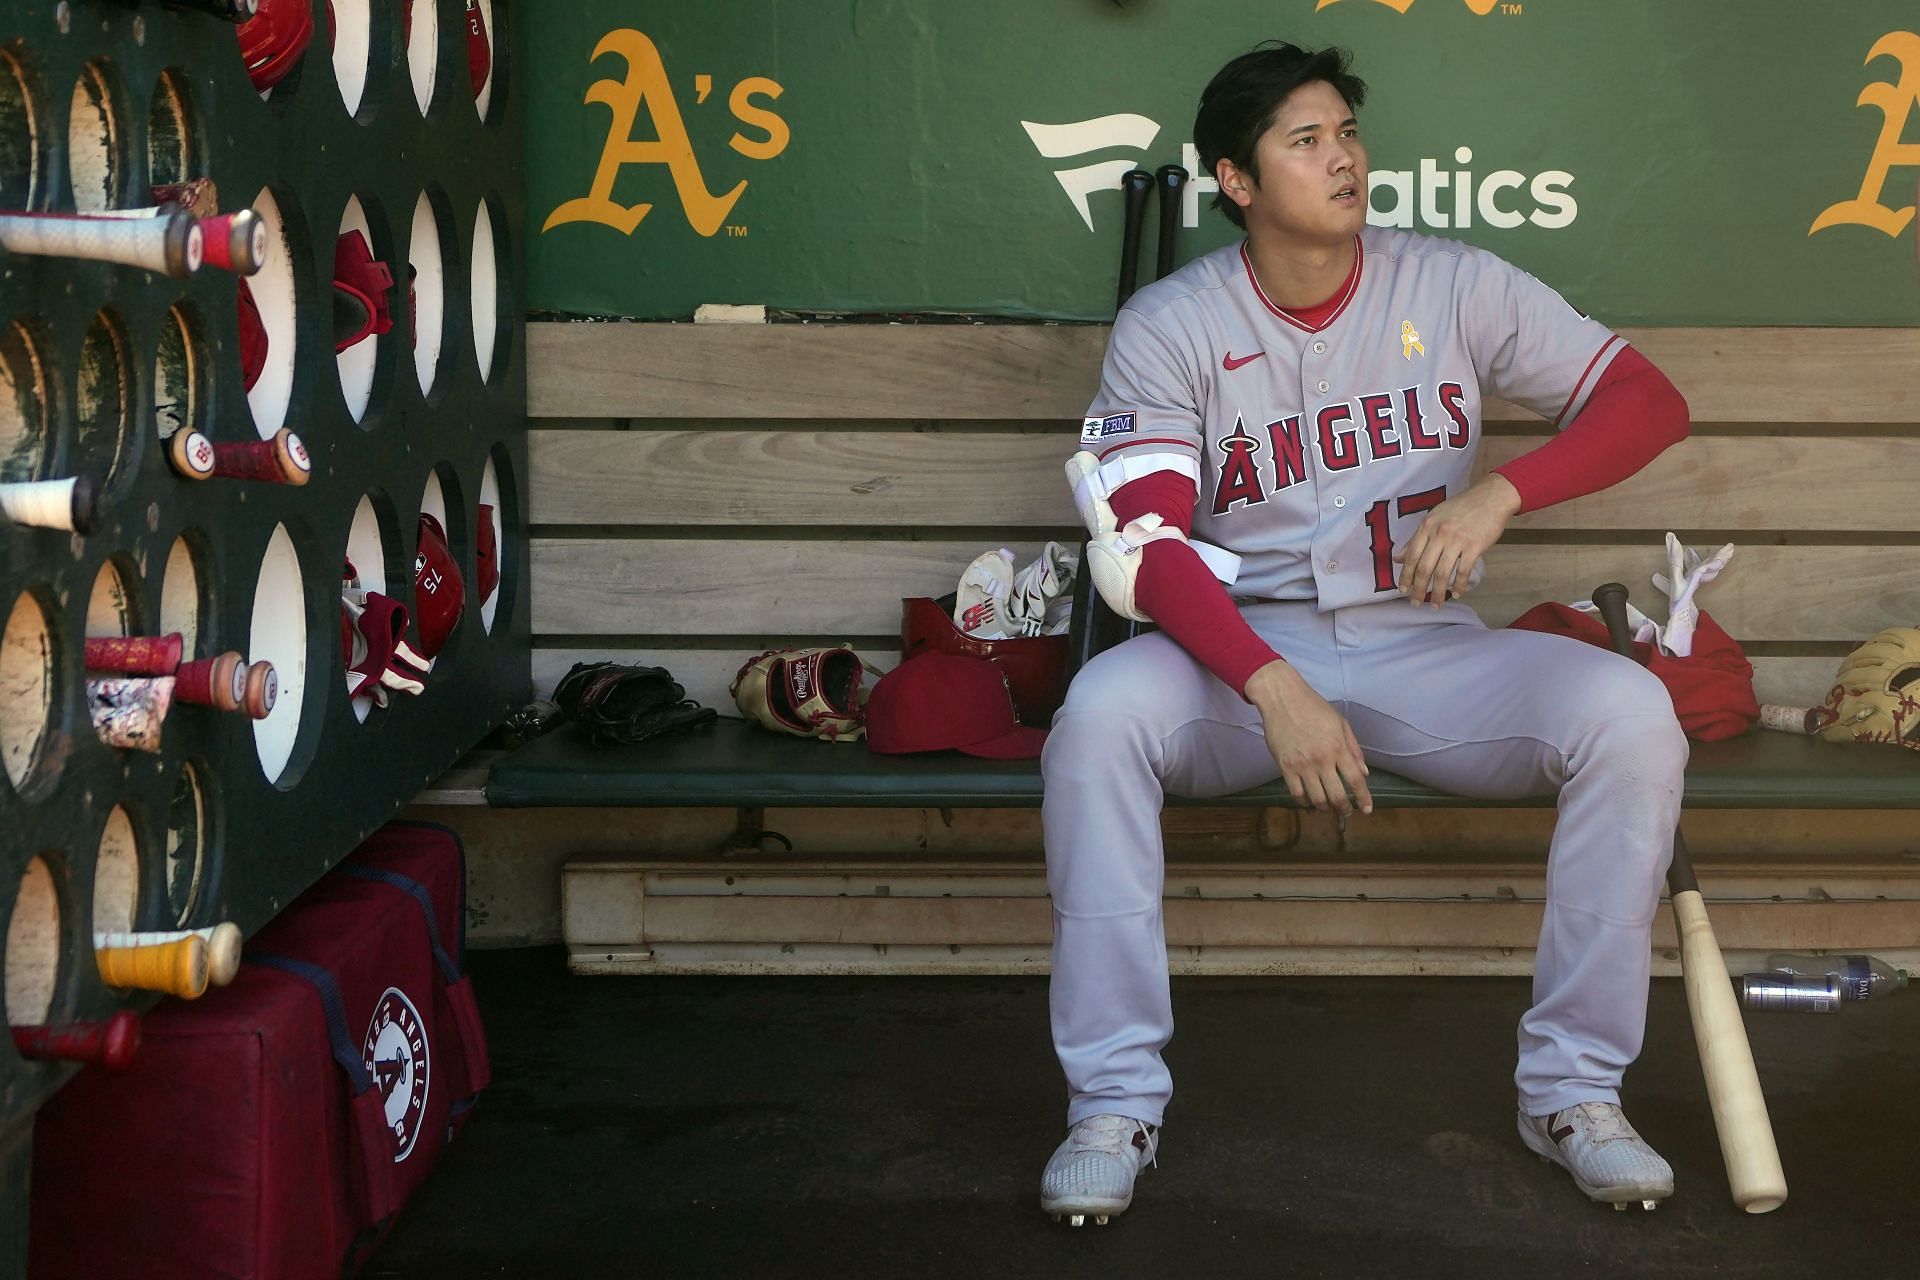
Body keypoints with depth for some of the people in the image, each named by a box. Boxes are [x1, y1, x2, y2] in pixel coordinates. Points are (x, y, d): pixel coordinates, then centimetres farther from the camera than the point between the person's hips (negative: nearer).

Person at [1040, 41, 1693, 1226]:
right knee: (1102, 711, -33)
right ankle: (1117, 1100, -22)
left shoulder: (1454, 287, 2)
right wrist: (1275, 688, -30)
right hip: (1240, 649, -1)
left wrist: (1500, 492, -20)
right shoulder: (1168, 327, -3)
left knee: (1630, 712, -25)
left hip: (1426, 650, 2)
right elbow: (1150, 548, -13)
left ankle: (1576, 1086, -11)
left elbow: (1650, 399, -1)